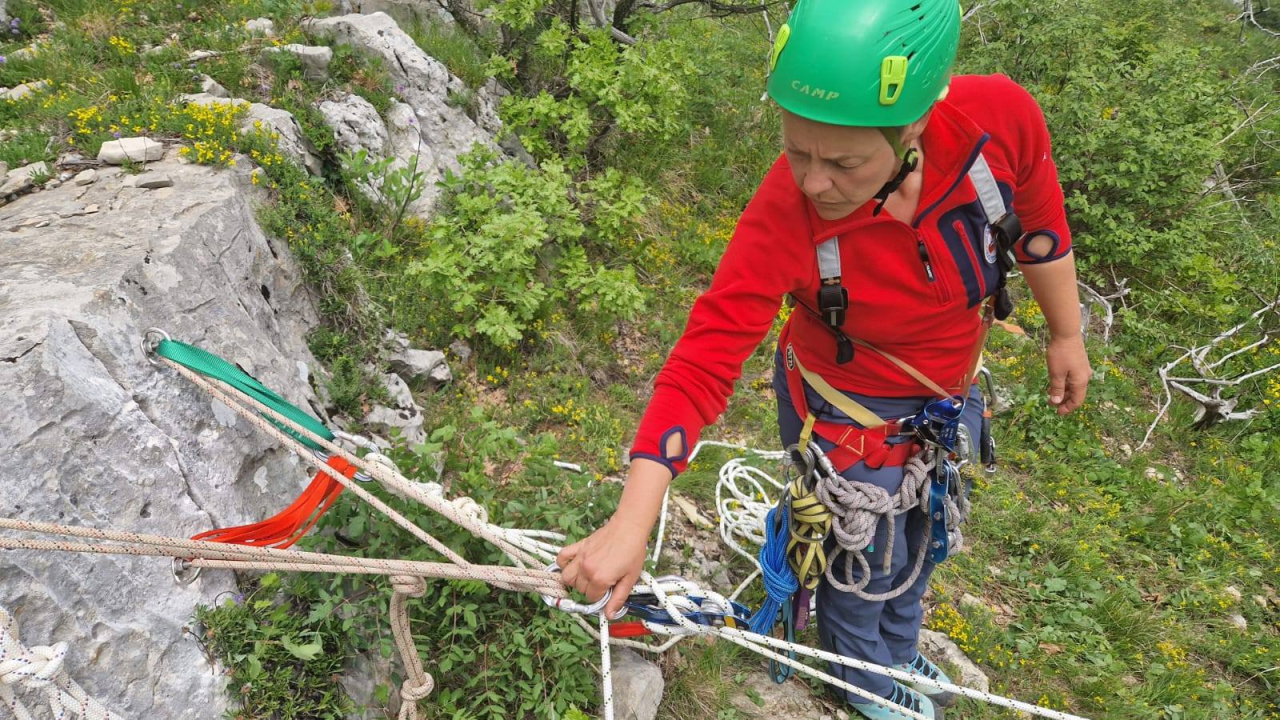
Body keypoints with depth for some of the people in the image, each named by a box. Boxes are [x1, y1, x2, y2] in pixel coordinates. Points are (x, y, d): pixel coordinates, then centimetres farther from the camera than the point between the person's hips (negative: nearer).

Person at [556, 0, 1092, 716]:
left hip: (952, 391, 5)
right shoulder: (784, 215, -37)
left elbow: (1040, 220, -8)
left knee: (922, 536, 29)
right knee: (866, 565, 18)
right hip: (850, 413, -4)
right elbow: (704, 360, -34)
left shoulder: (1000, 117, -29)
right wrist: (631, 525, -38)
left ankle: (900, 654, 63)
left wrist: (1066, 335, 5)